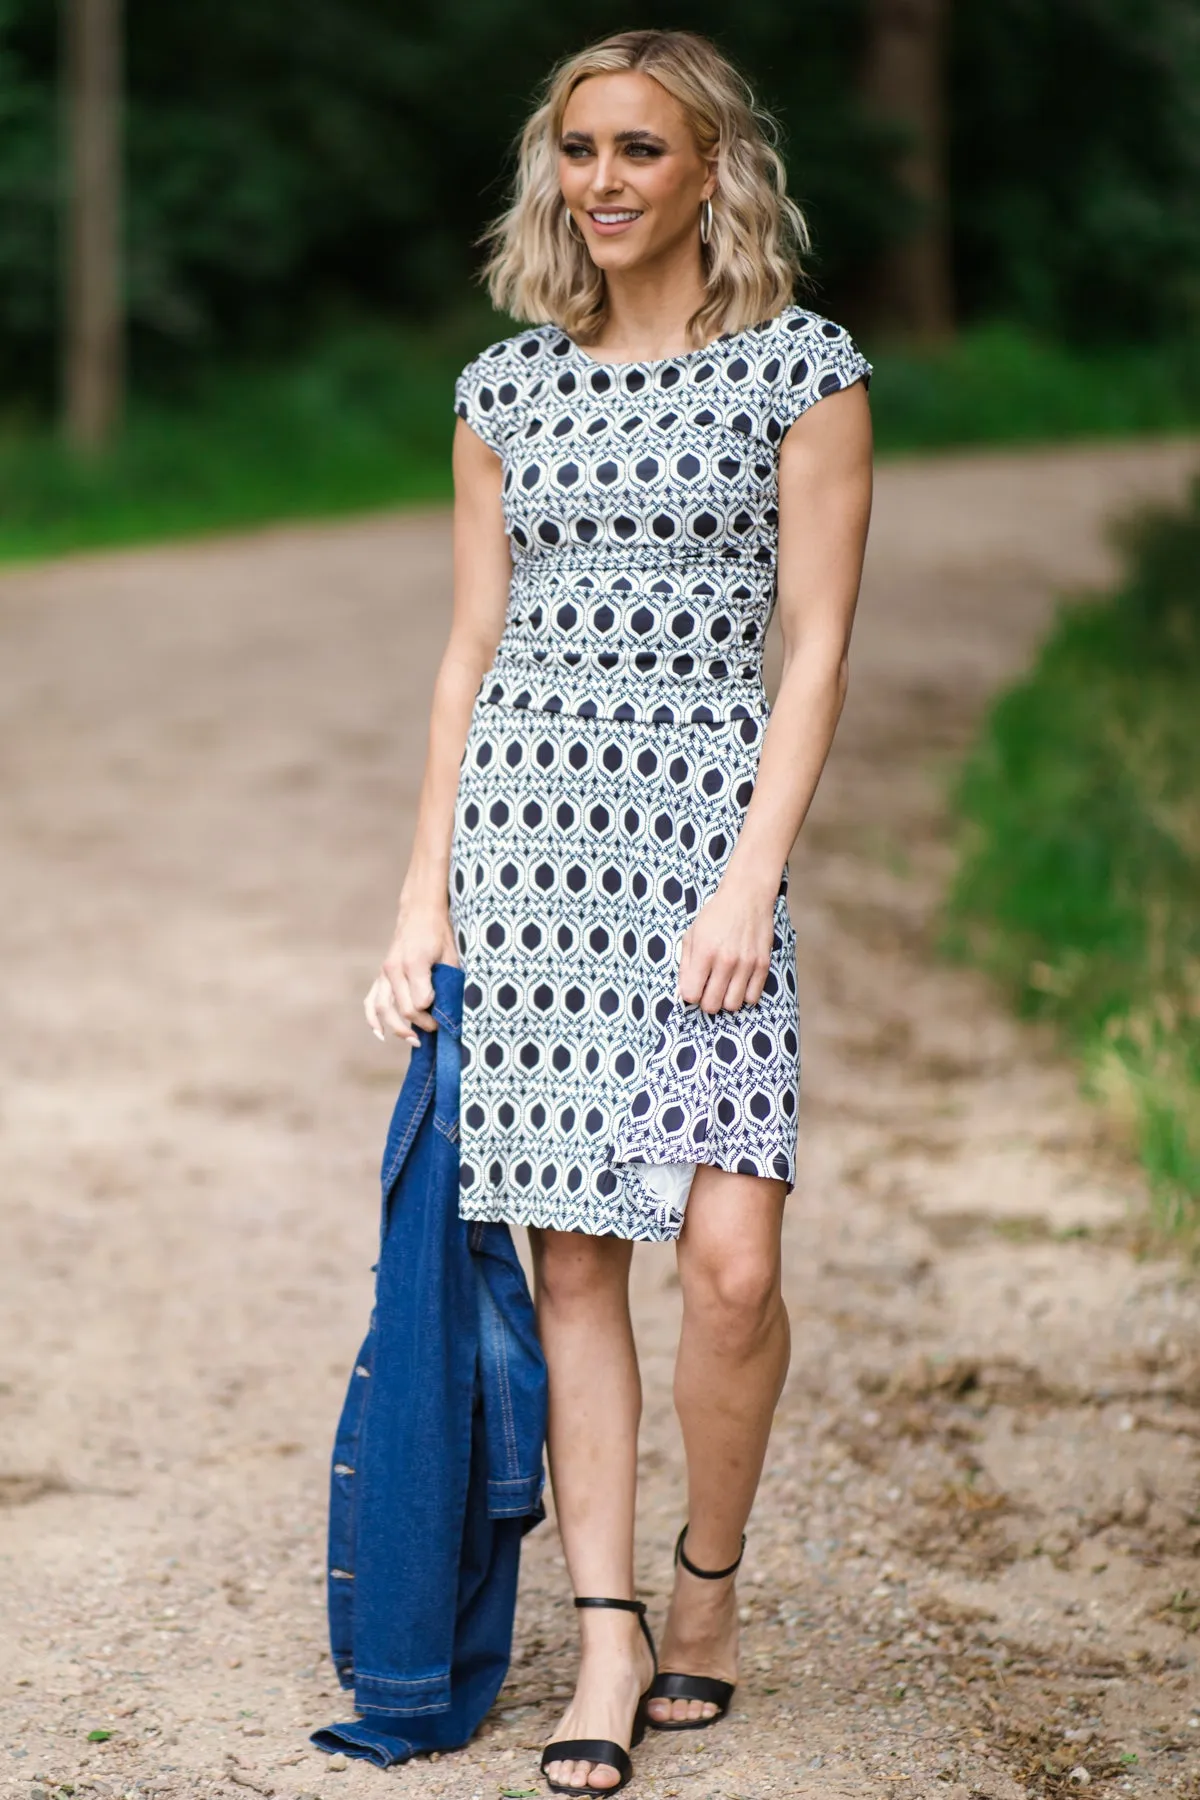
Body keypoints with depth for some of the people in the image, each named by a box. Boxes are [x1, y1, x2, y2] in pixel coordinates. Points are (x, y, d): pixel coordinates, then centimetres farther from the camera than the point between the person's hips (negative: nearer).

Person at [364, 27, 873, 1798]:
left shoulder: (803, 370, 3)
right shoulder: (510, 388, 12)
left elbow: (815, 649, -2)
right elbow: (472, 652, 13)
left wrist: (753, 881, -11)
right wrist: (425, 895, 8)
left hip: (703, 821, -3)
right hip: (521, 823, 3)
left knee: (729, 1256, -10)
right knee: (573, 1251, 3)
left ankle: (710, 1585, 14)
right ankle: (609, 1632, 11)